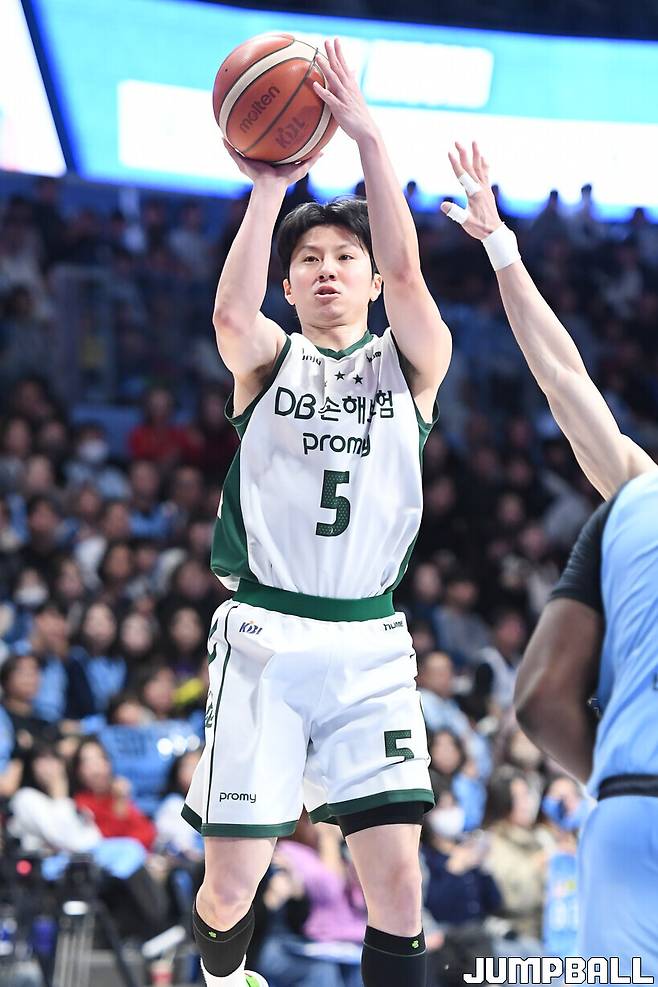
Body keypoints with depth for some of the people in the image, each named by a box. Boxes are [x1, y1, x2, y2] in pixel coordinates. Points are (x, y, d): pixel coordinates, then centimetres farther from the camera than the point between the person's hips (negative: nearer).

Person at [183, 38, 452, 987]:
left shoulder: (410, 363, 9)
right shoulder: (269, 358, 8)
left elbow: (406, 273, -11)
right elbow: (232, 314, -17)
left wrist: (368, 136, -18)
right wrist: (270, 186, -21)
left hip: (369, 645, 1)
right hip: (264, 638, -1)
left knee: (398, 881, -10)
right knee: (231, 886, 0)